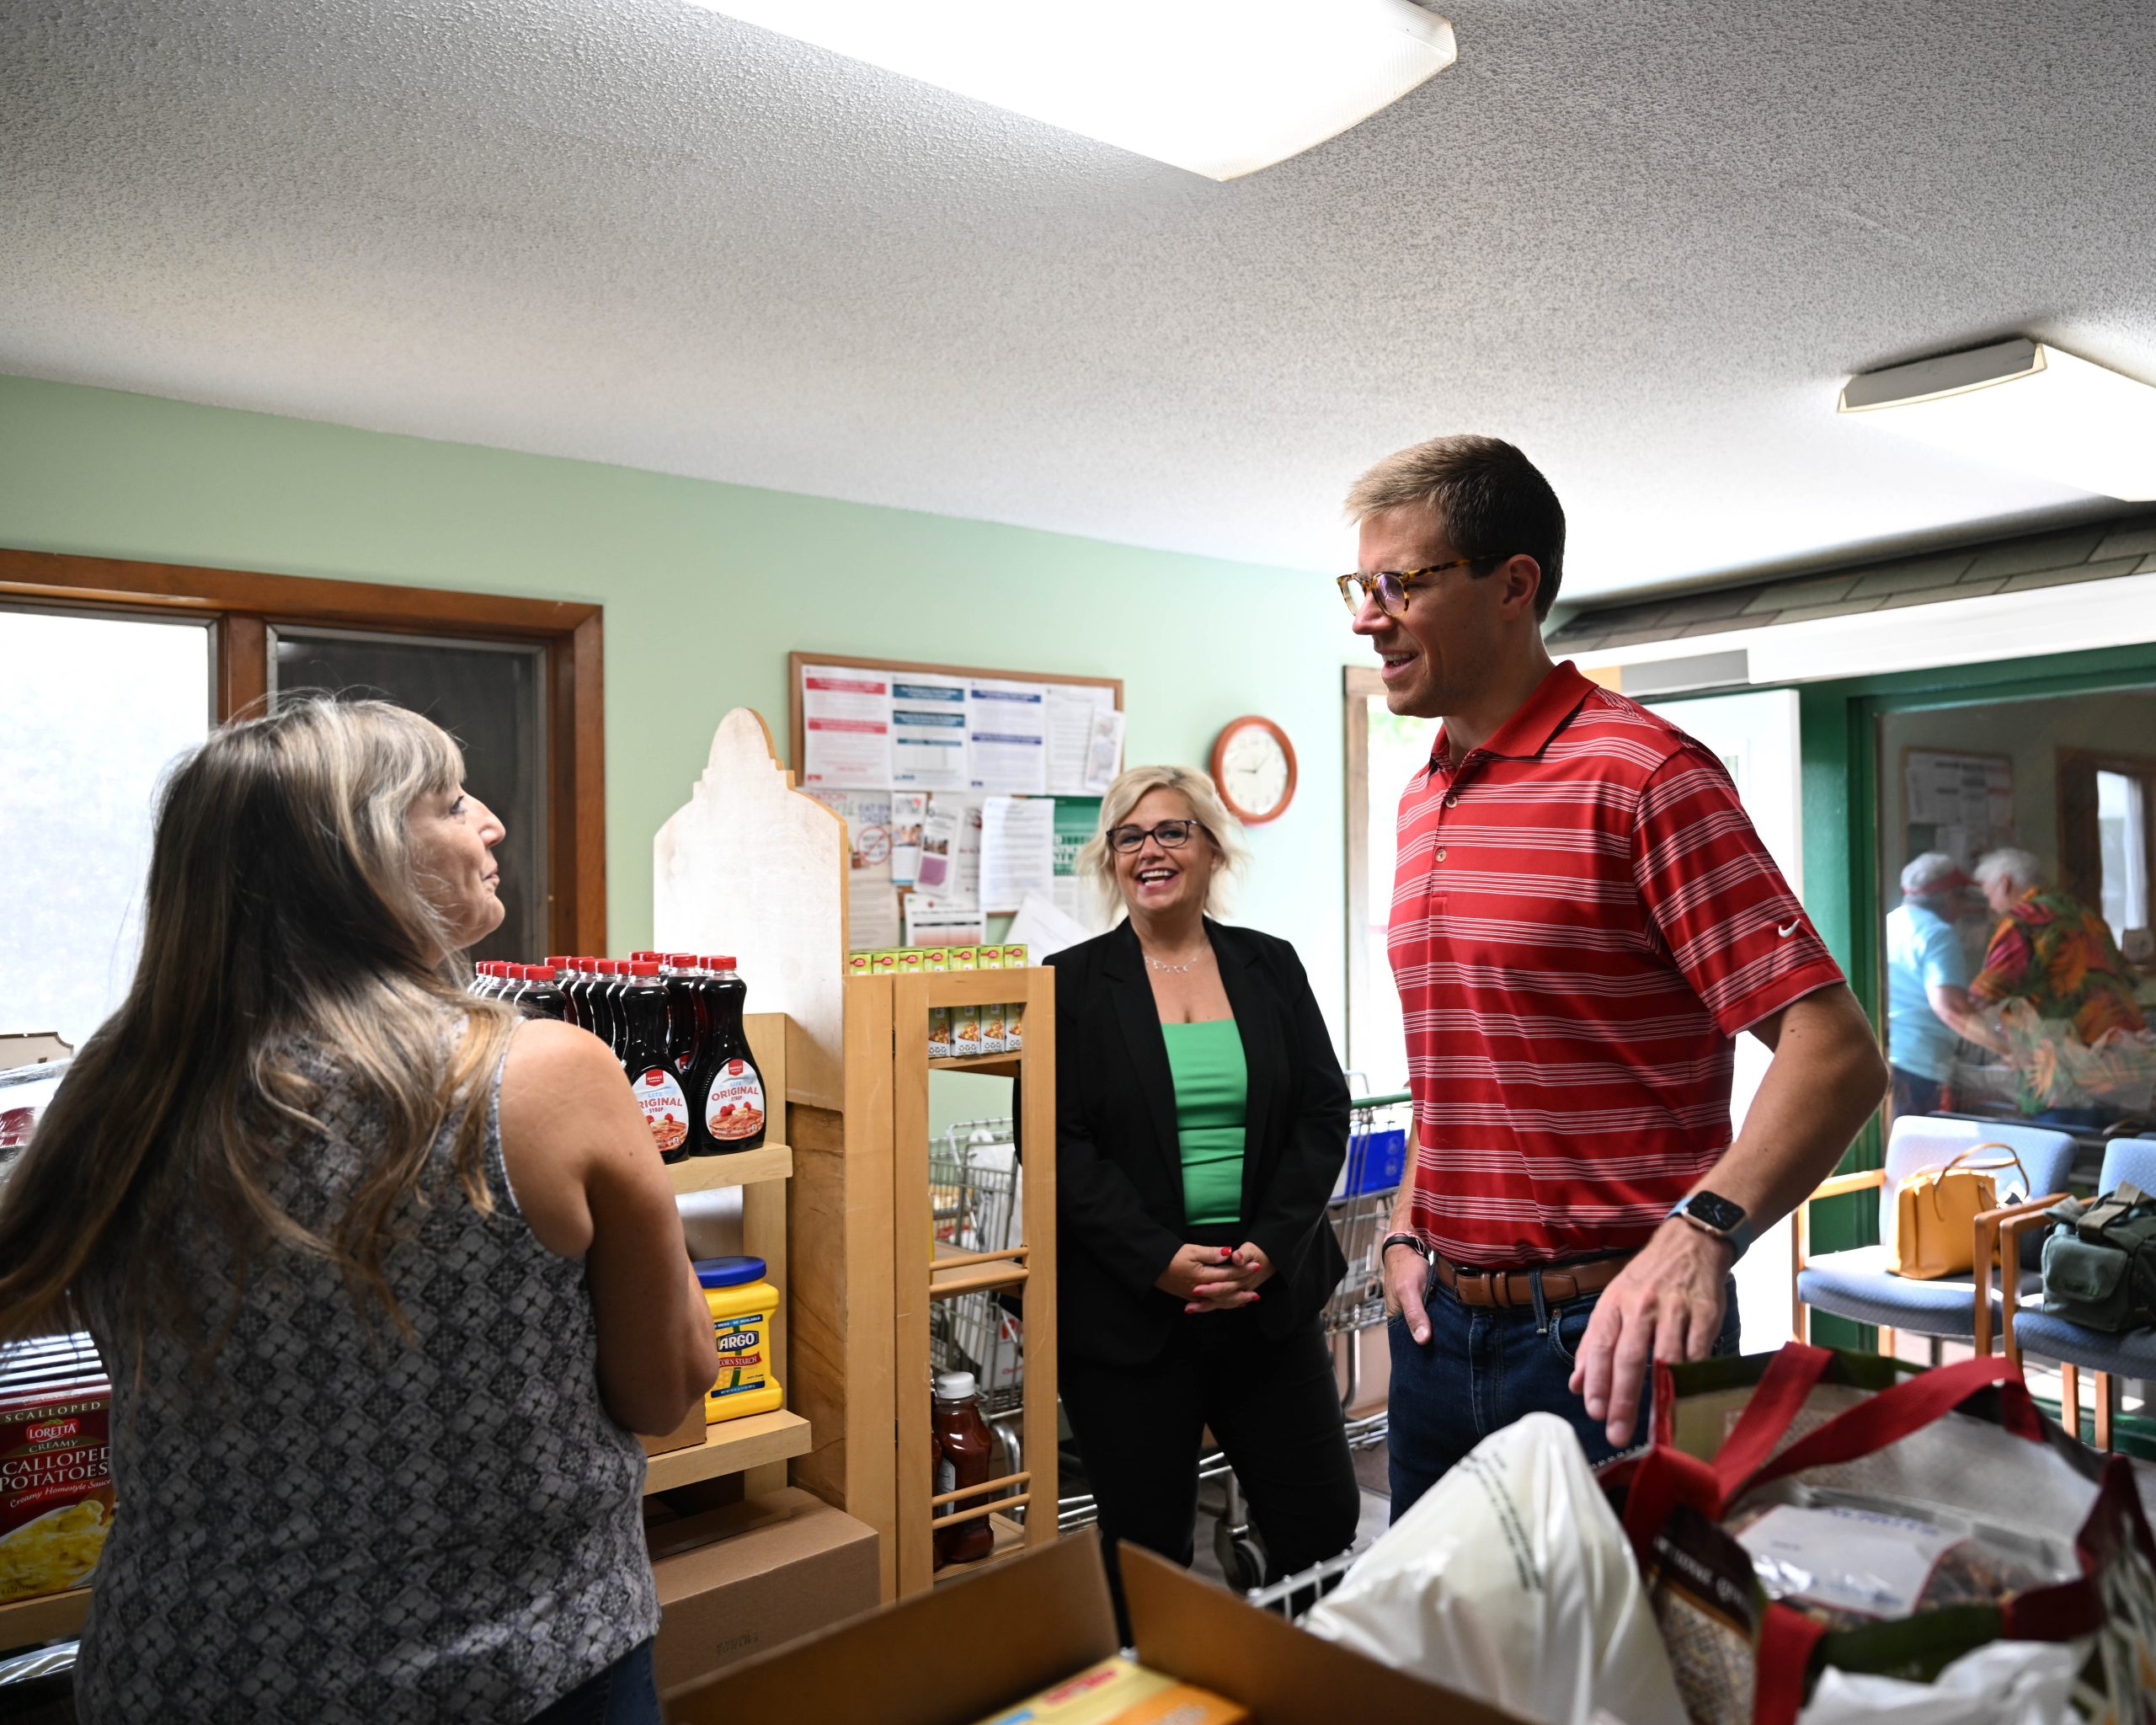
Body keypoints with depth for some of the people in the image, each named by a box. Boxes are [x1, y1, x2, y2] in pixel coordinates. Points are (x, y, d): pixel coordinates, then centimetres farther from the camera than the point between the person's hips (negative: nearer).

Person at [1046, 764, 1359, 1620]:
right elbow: (1058, 1141, -7)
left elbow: (1325, 1112, 5)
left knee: (1323, 1523, 9)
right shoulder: (1074, 982, 0)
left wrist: (1270, 1246, -8)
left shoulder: (1271, 966, 8)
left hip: (1269, 1291, 3)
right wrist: (1160, 1258, -16)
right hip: (1128, 1305, -2)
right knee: (1147, 1544, 6)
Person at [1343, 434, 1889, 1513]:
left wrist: (1700, 1231, -34)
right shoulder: (1422, 802, 11)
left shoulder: (1640, 774, -14)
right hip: (1441, 1327, 8)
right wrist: (1410, 1228, 8)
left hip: (1604, 1342, -7)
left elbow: (1837, 1055, -20)